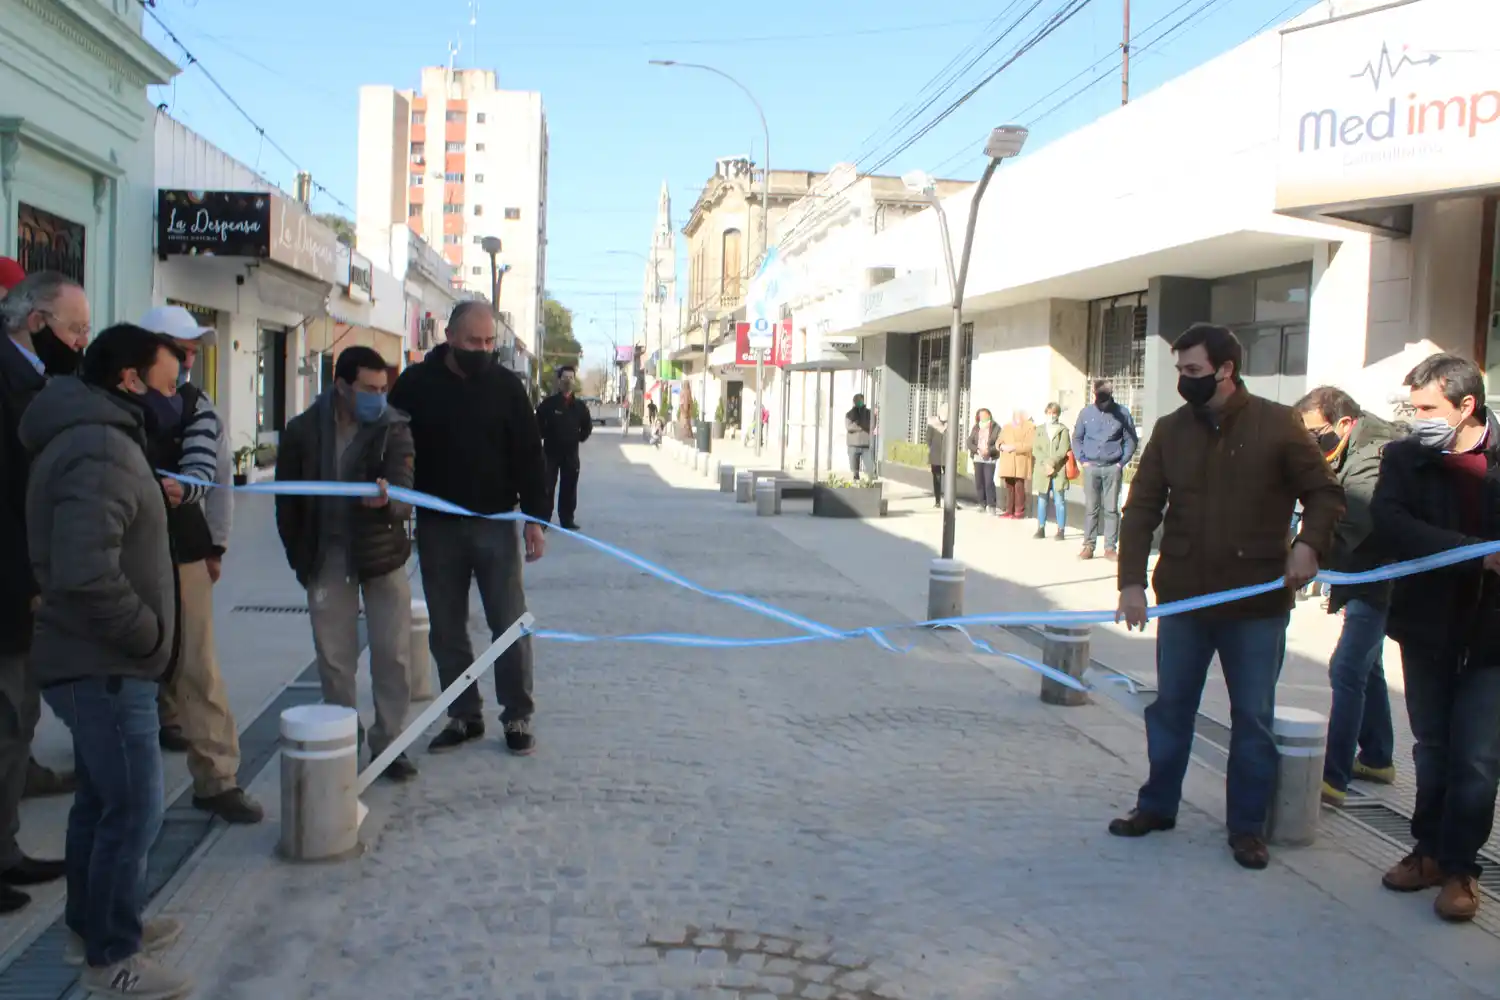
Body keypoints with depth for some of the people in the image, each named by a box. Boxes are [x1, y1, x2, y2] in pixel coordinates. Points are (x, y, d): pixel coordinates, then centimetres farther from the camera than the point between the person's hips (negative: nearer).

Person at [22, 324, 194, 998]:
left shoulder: (89, 437, 13)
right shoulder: (102, 449, -22)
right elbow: (87, 572, -32)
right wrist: (149, 635, -20)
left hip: (93, 662, 11)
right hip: (106, 668, -11)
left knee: (100, 800, 21)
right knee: (133, 810, -1)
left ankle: (90, 926, 35)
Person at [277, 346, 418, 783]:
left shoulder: (394, 428, -10)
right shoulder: (302, 431, -6)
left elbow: (404, 493, -21)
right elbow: (287, 499, 5)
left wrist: (387, 500, -44)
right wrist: (300, 556, 4)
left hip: (382, 552, -1)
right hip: (326, 556, 1)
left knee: (394, 654, 2)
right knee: (333, 657, 9)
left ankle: (388, 742, 17)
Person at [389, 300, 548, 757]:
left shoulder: (506, 386, 0)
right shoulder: (416, 385, 0)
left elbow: (529, 456, 0)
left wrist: (535, 518, -6)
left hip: (496, 522, -1)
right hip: (437, 526, 1)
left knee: (510, 624, 1)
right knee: (447, 628, 8)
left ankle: (517, 717, 13)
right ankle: (464, 715, 21)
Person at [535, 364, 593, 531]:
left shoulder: (580, 405, 6)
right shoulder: (549, 403, -5)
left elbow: (587, 425, 18)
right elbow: (538, 422, -1)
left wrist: (580, 438, 10)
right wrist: (545, 437, -2)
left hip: (571, 452, 3)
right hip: (551, 451, -3)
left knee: (569, 488, 6)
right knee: (547, 487, -2)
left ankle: (567, 520, 13)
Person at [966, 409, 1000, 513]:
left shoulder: (996, 428, -1)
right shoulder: (975, 428, 10)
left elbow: (1000, 444, -7)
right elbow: (970, 443, 4)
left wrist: (989, 450, -20)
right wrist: (978, 450, -13)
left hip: (990, 459, -4)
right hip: (977, 459, 4)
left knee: (989, 482, -13)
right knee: (979, 483, 4)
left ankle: (992, 505, -7)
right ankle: (983, 504, 13)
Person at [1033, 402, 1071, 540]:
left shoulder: (1063, 430, 3)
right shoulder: (1040, 429, 13)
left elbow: (1063, 450, -6)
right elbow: (1035, 450, 4)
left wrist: (1051, 462, -16)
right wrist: (1045, 464, -9)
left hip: (1059, 470, -3)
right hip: (1042, 471, 3)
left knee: (1059, 501, -4)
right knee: (1042, 500, 6)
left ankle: (1061, 530, -1)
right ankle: (1041, 529, 11)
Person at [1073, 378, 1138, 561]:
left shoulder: (1122, 413, -2)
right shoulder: (1086, 412, 1)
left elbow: (1130, 440, 5)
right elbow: (1077, 438, 10)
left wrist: (1122, 462, -1)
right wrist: (1082, 460, 2)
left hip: (1113, 468, -1)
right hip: (1091, 467, 1)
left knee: (1111, 509, 3)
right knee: (1091, 508, 3)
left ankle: (1110, 547, 7)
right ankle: (1088, 546, 8)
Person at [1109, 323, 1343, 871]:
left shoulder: (1277, 424, -8)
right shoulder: (1170, 430, 0)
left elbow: (1325, 493, -2)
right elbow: (1141, 509, -1)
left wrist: (1309, 544, -20)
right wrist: (1132, 581, -11)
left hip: (1258, 603, -3)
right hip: (1182, 598, 3)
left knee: (1253, 717, 8)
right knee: (1170, 706, 13)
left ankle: (1247, 826, 21)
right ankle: (1157, 805, 29)